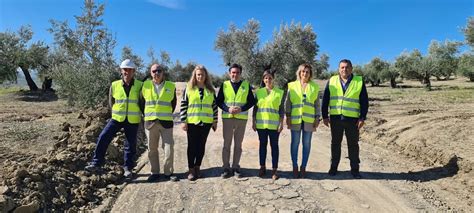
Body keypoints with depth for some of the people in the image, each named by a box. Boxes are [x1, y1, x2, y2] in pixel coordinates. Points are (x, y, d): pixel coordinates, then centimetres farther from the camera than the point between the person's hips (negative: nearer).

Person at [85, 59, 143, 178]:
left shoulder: (140, 86, -6)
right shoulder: (114, 85, -3)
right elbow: (111, 102, 12)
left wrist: (141, 115, 9)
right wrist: (118, 113, 11)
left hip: (133, 121, -1)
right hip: (117, 118, 1)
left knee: (130, 145, 6)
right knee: (103, 138, -8)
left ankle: (128, 168, 22)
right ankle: (96, 163, 6)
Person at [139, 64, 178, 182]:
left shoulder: (171, 86, 3)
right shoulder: (145, 85, 4)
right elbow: (141, 102, 14)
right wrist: (146, 114, 11)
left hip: (166, 122, -1)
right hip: (150, 122, 1)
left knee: (169, 147, -1)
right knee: (152, 149, 7)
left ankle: (168, 172, 12)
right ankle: (154, 172, 20)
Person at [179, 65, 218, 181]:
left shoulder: (211, 90, 8)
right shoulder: (188, 89, 1)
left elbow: (214, 106, 11)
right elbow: (183, 106, -1)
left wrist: (215, 121, 8)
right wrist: (183, 121, -6)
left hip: (206, 122, 2)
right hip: (192, 122, -2)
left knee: (201, 145, 9)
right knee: (192, 146, 3)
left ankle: (197, 167, 22)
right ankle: (191, 169, 12)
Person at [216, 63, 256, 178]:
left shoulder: (246, 85, 6)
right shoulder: (224, 85, 5)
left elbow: (252, 101, 4)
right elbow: (218, 101, 3)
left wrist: (242, 109, -12)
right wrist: (228, 109, -14)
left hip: (241, 118, 0)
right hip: (227, 117, 0)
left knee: (238, 144, 8)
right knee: (227, 144, 3)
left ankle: (236, 167, 19)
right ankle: (226, 168, 13)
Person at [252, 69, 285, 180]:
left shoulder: (279, 92, 3)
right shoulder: (258, 92, 8)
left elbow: (282, 109, 1)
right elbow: (255, 108, 9)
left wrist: (281, 123, -5)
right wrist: (253, 122, 5)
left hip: (274, 124, -2)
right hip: (261, 124, 2)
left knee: (274, 145, 2)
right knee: (262, 145, 9)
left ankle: (274, 170, 9)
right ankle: (262, 167, 20)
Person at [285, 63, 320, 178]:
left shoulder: (314, 87, 7)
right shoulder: (292, 86, 6)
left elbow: (317, 104, 8)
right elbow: (288, 103, 6)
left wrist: (317, 118, 1)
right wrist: (288, 117, -1)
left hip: (309, 119, 1)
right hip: (295, 119, 0)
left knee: (307, 143, 5)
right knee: (295, 143, 3)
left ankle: (303, 167, 15)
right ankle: (295, 167, 13)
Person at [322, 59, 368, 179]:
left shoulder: (359, 81, 3)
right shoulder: (332, 81, 6)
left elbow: (364, 101, 3)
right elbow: (325, 99, 6)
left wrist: (362, 117, -4)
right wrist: (325, 116, 1)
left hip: (352, 119, -1)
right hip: (335, 118, 1)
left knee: (353, 145, 7)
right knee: (335, 144, 10)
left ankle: (355, 169, 19)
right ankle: (333, 167, 21)